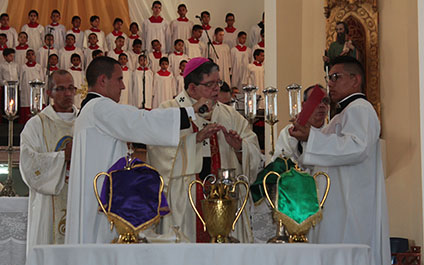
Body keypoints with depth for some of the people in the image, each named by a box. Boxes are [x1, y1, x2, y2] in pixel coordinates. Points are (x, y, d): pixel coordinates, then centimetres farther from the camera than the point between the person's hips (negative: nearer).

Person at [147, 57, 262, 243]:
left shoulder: (230, 115, 16)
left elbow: (254, 156, 12)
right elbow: (162, 152, -13)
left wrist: (238, 147, -9)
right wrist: (197, 138, -18)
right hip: (184, 205, -3)